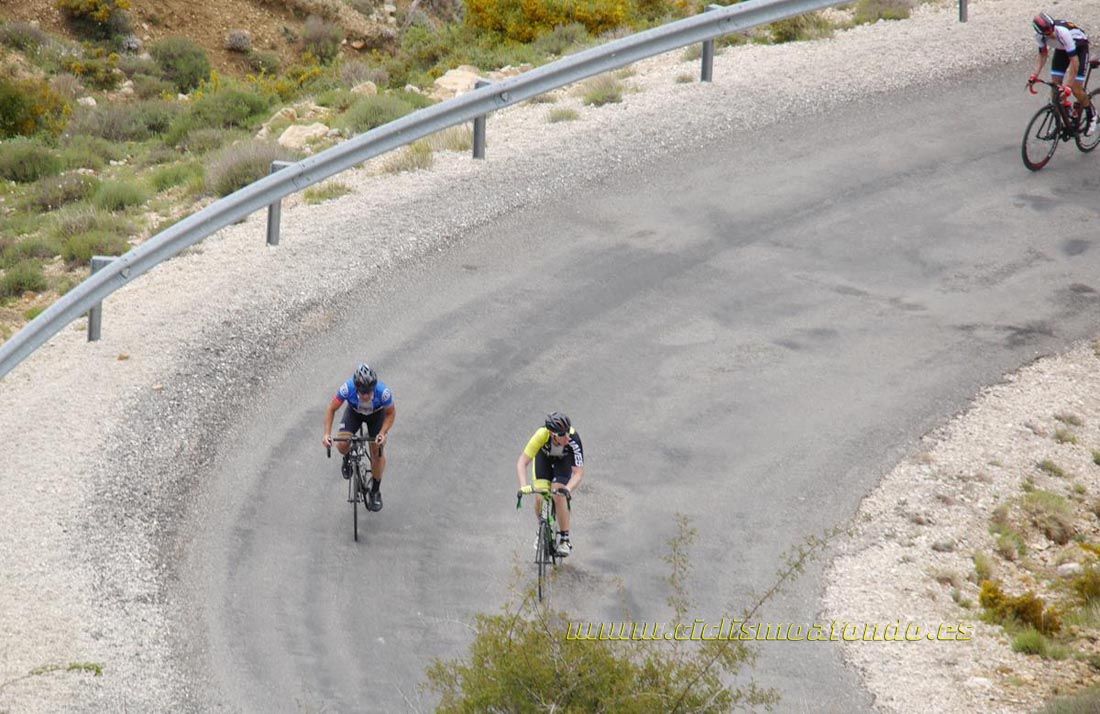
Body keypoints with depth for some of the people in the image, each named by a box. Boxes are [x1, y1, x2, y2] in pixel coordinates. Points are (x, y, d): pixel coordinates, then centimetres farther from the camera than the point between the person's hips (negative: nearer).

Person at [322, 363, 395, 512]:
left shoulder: (383, 392, -40)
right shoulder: (347, 389, -39)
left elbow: (391, 413, -19)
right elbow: (331, 409, -23)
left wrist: (383, 433, -33)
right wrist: (327, 434, -32)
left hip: (376, 414, 0)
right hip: (354, 412, 1)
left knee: (377, 452, -5)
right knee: (342, 445, -20)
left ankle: (375, 491, 18)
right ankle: (348, 459, 19)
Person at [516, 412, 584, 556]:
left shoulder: (573, 439, -39)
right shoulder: (541, 435, -40)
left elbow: (579, 472, -37)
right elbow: (522, 463, -38)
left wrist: (567, 489, -54)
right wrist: (523, 486, -52)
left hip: (564, 459, -1)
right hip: (543, 456, 1)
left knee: (558, 496, -21)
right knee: (541, 498, -11)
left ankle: (565, 539, -6)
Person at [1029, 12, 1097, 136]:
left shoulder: (1063, 33, -41)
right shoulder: (1040, 36, -25)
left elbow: (1074, 61, -39)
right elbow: (1043, 55, -7)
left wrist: (1067, 86, -42)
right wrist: (1034, 76, -19)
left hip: (1079, 48, -5)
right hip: (1061, 50, 5)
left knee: (1075, 88, -12)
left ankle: (1091, 115, 14)